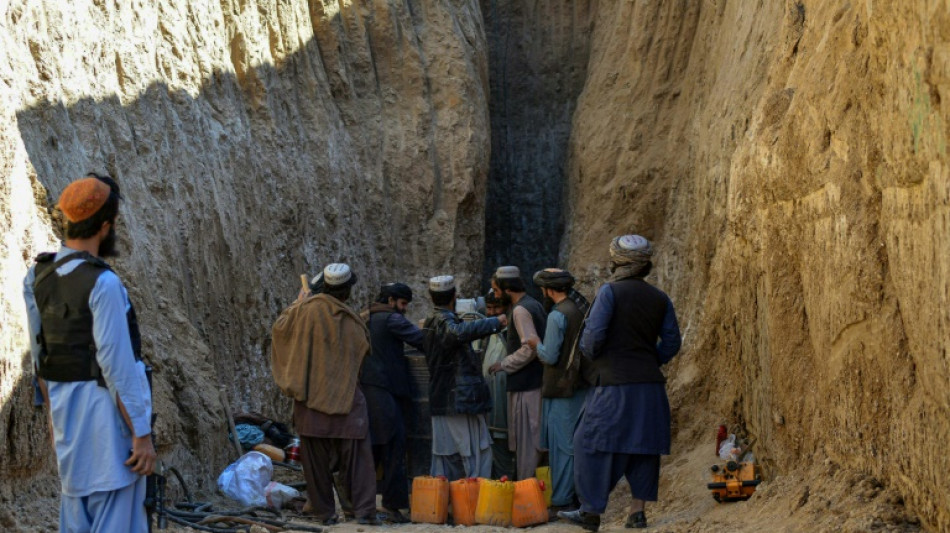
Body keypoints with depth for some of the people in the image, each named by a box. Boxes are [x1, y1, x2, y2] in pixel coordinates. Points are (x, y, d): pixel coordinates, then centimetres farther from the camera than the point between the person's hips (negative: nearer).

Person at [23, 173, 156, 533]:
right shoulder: (103, 284, -20)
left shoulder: (38, 275, 4)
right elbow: (118, 365, -21)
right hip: (109, 408, -8)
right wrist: (142, 434, -16)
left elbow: (39, 355, 12)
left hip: (66, 408, 8)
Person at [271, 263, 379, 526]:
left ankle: (325, 512, 8)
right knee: (357, 455, 0)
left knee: (316, 459, 7)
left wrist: (294, 305, 22)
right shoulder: (353, 322, -4)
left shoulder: (306, 310, -6)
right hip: (346, 398, -1)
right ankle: (364, 510, -8)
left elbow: (279, 327, 8)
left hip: (311, 397, 1)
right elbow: (364, 349, 10)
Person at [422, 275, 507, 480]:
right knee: (477, 453, -7)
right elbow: (460, 332, -37)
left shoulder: (431, 322, 16)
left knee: (445, 453, 10)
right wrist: (495, 322, -34)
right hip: (462, 399, -9)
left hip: (441, 400, 9)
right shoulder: (445, 322, -14)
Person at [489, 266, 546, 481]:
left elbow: (530, 347, -23)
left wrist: (504, 365, -12)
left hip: (525, 385, -10)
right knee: (535, 439, 12)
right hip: (536, 380, 10)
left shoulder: (520, 310, -14)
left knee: (526, 441, -6)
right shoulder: (534, 305, 15)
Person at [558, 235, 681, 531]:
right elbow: (671, 342, 7)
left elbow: (594, 334, -14)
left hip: (615, 385, -5)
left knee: (595, 444, 3)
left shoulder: (610, 291, -9)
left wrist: (589, 352, 6)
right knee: (643, 446, 11)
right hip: (650, 385, 5)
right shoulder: (660, 298, 7)